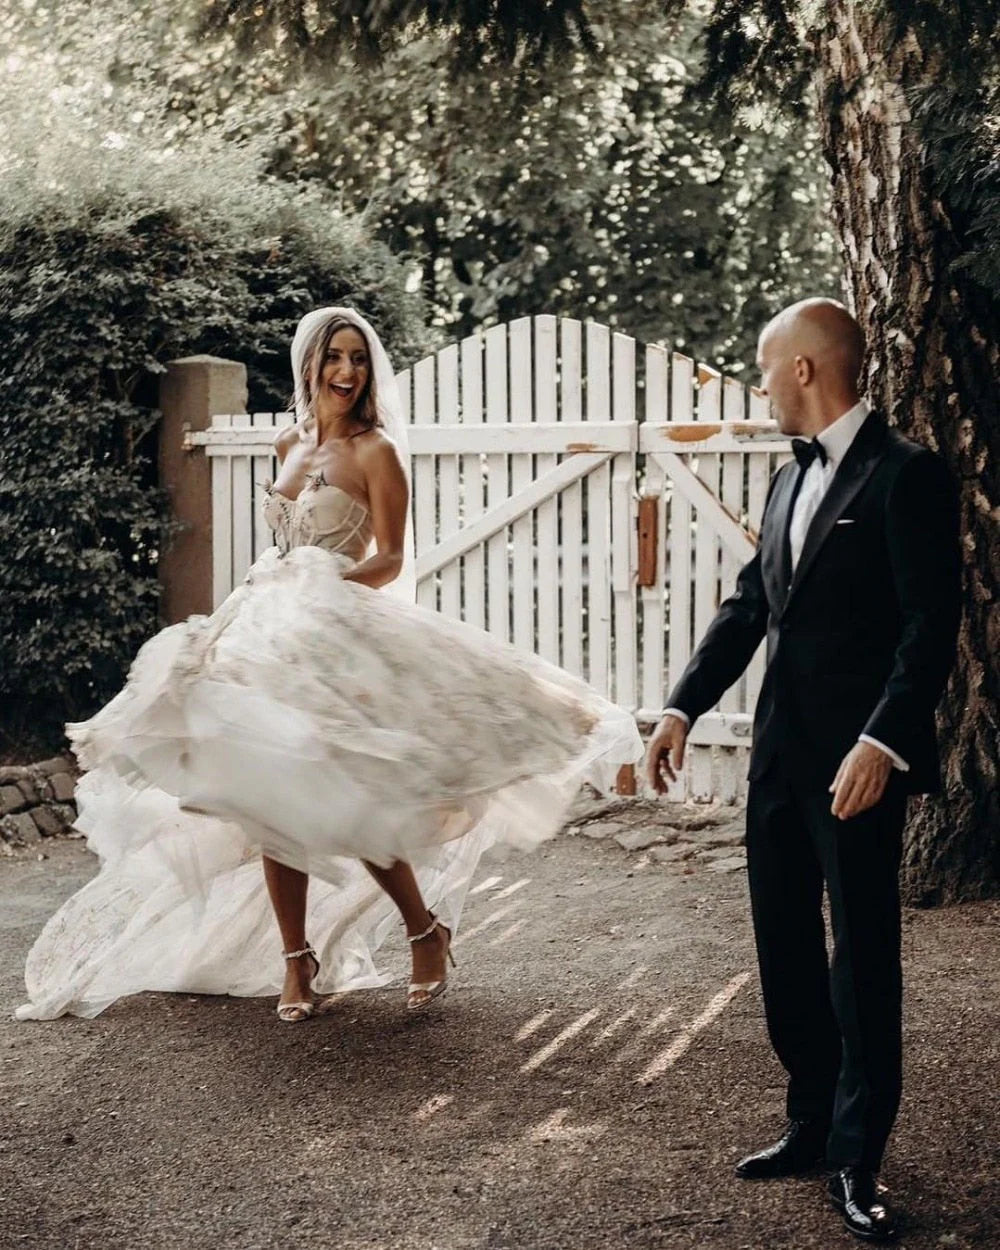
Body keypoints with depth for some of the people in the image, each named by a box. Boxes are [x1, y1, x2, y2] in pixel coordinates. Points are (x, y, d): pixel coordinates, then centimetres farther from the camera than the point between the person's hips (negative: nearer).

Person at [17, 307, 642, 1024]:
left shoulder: (374, 452, -6)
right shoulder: (291, 447, 13)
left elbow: (392, 561, -8)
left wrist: (329, 585, -22)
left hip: (341, 641, -7)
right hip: (271, 637, 7)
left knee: (347, 804, -11)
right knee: (272, 804, 2)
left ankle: (428, 932, 10)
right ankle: (297, 964, 12)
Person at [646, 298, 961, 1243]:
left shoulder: (906, 475, -11)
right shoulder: (790, 480, 14)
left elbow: (931, 626, -17)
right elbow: (748, 605, 16)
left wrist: (880, 743, -26)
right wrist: (683, 707, 7)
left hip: (857, 760, -8)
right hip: (780, 752, 8)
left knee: (862, 957, 1)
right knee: (784, 950, 14)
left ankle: (857, 1160, 11)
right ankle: (812, 1127, 27)